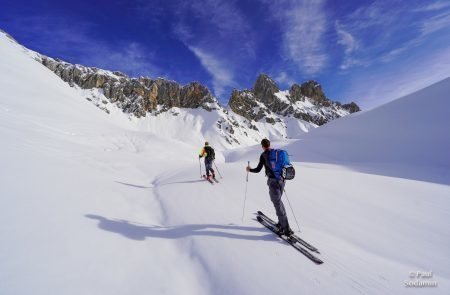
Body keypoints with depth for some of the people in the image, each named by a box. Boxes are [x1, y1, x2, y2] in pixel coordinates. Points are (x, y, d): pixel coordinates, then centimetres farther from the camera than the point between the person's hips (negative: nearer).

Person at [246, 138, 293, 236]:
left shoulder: (263, 155, -5)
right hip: (282, 179, 6)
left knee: (278, 203, -1)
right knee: (278, 201, 22)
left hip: (273, 180, -6)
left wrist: (249, 170, 14)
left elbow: (258, 170, -5)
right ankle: (281, 222, 28)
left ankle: (286, 228, 0)